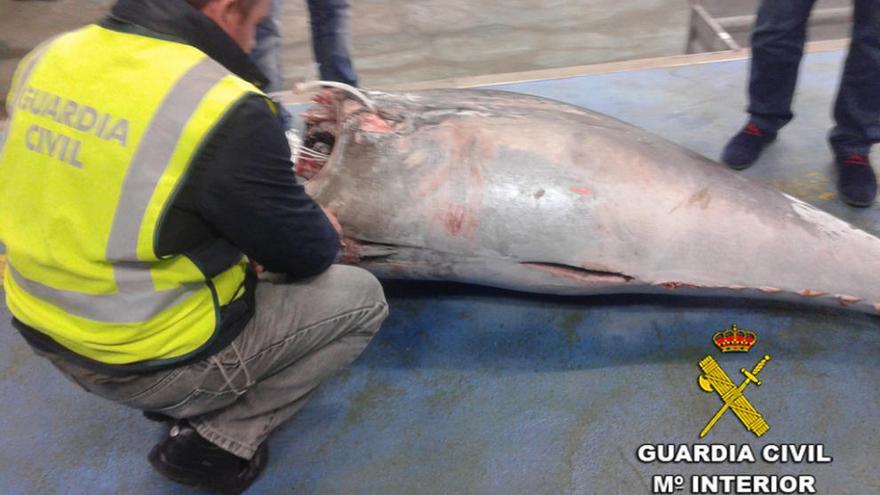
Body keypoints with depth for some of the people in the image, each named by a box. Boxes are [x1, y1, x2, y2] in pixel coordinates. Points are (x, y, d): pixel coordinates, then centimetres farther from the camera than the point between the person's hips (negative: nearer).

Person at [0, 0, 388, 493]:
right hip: (155, 363, -7)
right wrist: (325, 231, 10)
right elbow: (306, 254, -15)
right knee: (362, 299, 6)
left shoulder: (48, 58, -2)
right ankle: (221, 440, 5)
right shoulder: (221, 109, -26)